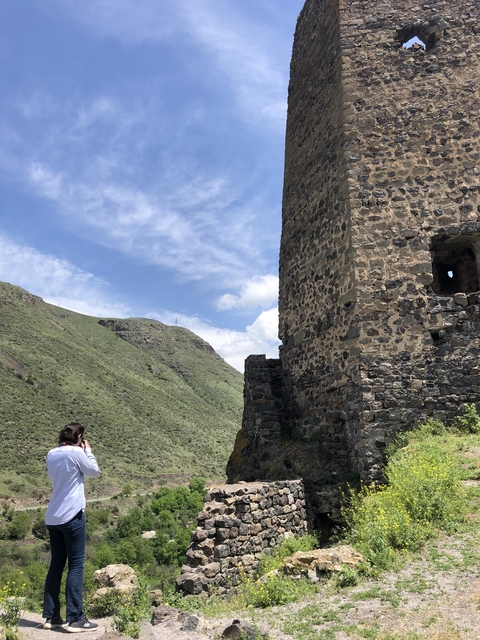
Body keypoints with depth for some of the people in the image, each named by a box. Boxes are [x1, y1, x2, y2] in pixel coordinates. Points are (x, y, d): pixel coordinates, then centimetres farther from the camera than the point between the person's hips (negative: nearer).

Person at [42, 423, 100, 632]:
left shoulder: (51, 454, 8)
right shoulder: (76, 452, -11)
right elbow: (94, 472, 2)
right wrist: (87, 450, 13)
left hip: (52, 517, 7)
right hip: (72, 515, -7)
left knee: (56, 565, 13)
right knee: (76, 565, -1)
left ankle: (51, 617, 18)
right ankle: (75, 618, 1)